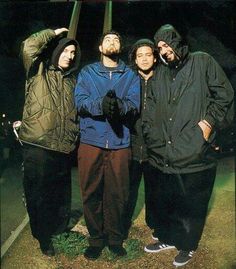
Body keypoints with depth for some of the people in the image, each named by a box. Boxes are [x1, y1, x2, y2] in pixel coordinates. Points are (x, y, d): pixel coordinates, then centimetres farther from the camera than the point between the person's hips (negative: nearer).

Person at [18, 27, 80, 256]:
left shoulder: (71, 80, 17)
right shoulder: (38, 71, 3)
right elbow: (29, 46, -15)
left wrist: (74, 137, 14)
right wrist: (53, 33, -3)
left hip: (63, 147, 5)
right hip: (37, 146, -4)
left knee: (62, 193, 15)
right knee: (38, 194, 6)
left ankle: (60, 230, 36)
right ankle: (43, 237, 24)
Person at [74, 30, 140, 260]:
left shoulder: (130, 76, 12)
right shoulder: (87, 72, 12)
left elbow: (134, 103, -5)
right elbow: (80, 101, -4)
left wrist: (119, 106, -27)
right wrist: (100, 105, -24)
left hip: (119, 142, 0)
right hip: (91, 140, 0)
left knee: (117, 194, 4)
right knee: (91, 192, 5)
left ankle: (115, 238, 23)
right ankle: (96, 238, 22)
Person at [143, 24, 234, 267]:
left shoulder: (202, 62, 3)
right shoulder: (161, 72, 17)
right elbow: (152, 105, 20)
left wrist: (210, 120, -11)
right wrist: (149, 134, 10)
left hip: (195, 153, -5)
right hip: (165, 153, 5)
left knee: (192, 203, 8)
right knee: (165, 199, 16)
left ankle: (188, 246, 28)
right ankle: (167, 238, 37)